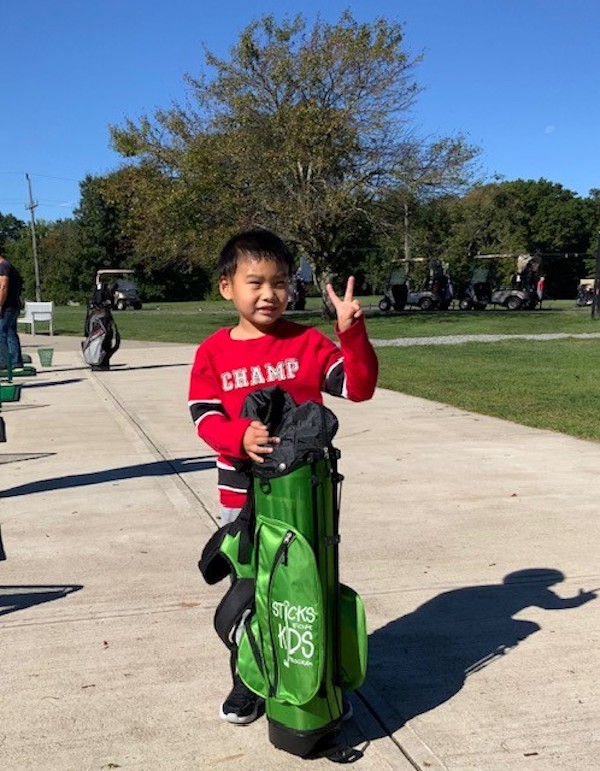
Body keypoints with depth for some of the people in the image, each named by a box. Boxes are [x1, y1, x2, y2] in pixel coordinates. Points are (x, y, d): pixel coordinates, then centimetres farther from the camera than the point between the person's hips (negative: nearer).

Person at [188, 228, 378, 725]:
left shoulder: (309, 343, -4)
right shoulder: (213, 352, -3)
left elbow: (359, 387, -10)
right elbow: (205, 417, -9)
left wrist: (352, 331, -24)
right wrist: (241, 437, -29)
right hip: (242, 496, 1)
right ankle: (248, 682, 33)